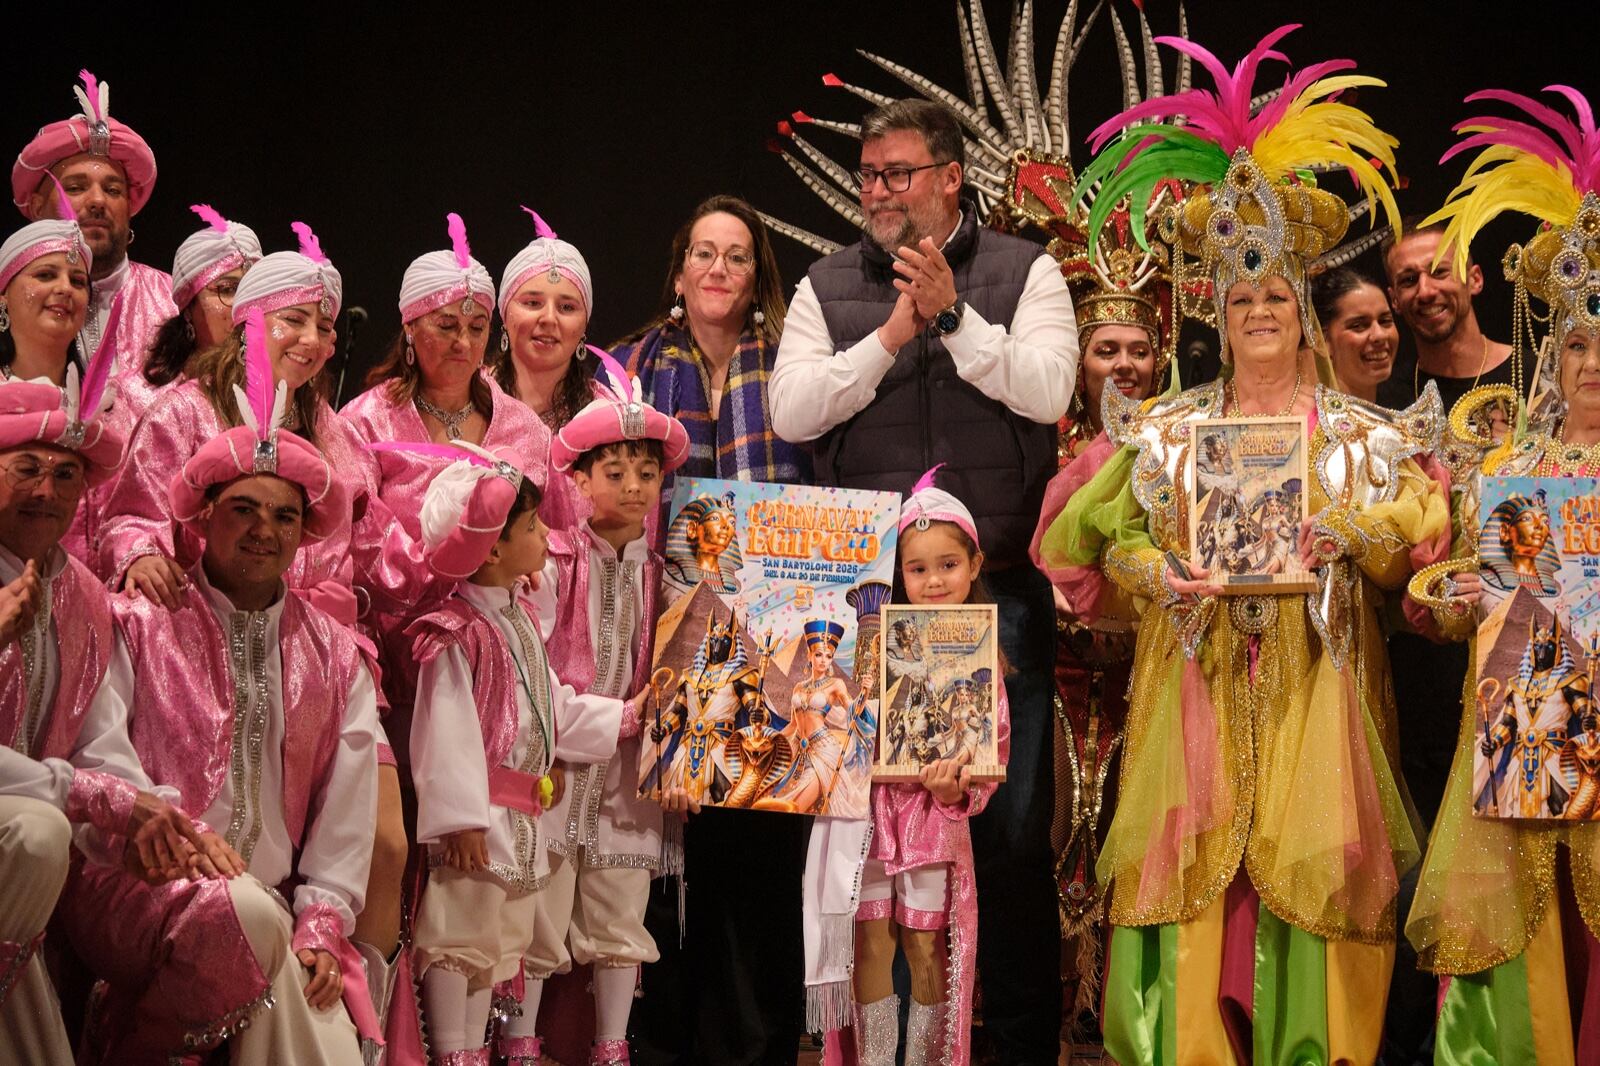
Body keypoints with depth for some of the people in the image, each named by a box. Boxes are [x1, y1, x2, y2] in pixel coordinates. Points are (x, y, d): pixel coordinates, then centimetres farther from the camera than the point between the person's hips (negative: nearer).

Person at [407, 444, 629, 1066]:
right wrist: (460, 818, -24)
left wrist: (622, 718, 22)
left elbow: (555, 708, 24)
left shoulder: (520, 619, 15)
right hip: (482, 816, -9)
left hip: (527, 812, 9)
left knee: (519, 934, 14)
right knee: (462, 933, -5)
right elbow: (448, 733, -20)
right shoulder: (460, 633, -15)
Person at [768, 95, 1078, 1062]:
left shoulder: (1026, 273, 5)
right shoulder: (828, 287, 10)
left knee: (1011, 823, 2)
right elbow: (791, 412, -2)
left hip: (997, 588, -2)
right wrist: (891, 336, -8)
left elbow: (1047, 390, -9)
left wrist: (951, 314, -13)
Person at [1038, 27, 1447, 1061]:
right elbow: (1109, 532, 5)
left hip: (1317, 674, 0)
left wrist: (1350, 531, -20)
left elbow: (1422, 522, -1)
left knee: (1312, 860, -5)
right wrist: (1157, 572, -15)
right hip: (1199, 674, 1)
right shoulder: (1171, 429, 11)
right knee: (1197, 854, -4)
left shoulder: (1358, 430, 8)